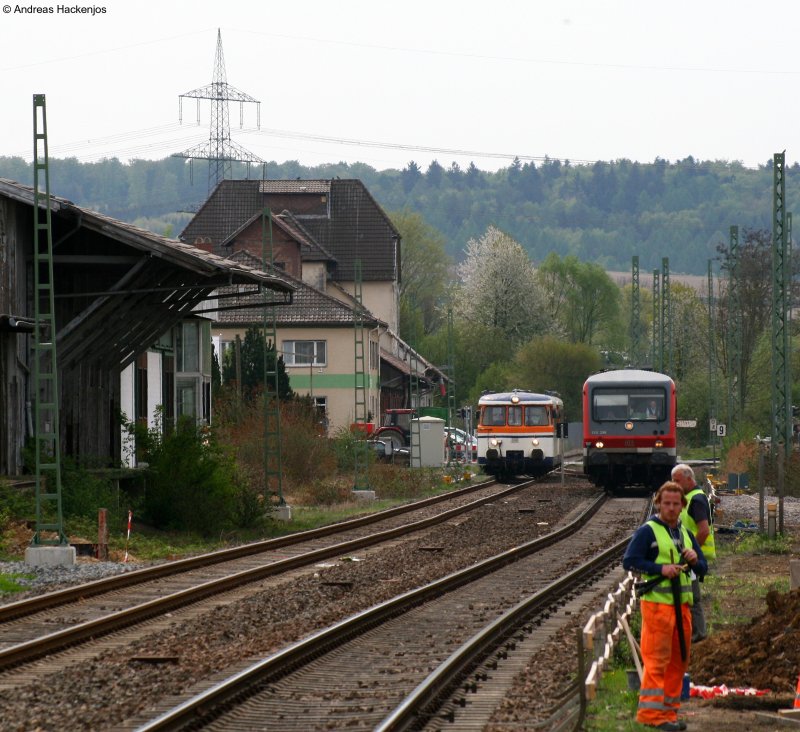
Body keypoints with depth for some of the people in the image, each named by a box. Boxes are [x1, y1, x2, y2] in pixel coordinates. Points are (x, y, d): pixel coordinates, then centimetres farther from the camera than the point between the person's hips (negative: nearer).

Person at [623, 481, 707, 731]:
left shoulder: (685, 533, 18)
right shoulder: (647, 531, -3)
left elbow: (703, 568, 21)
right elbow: (629, 560, -12)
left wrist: (694, 560, -2)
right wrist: (661, 568, -20)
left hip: (682, 604, 7)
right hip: (657, 603, -7)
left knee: (679, 660, 9)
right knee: (657, 659, -10)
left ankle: (669, 712, 16)